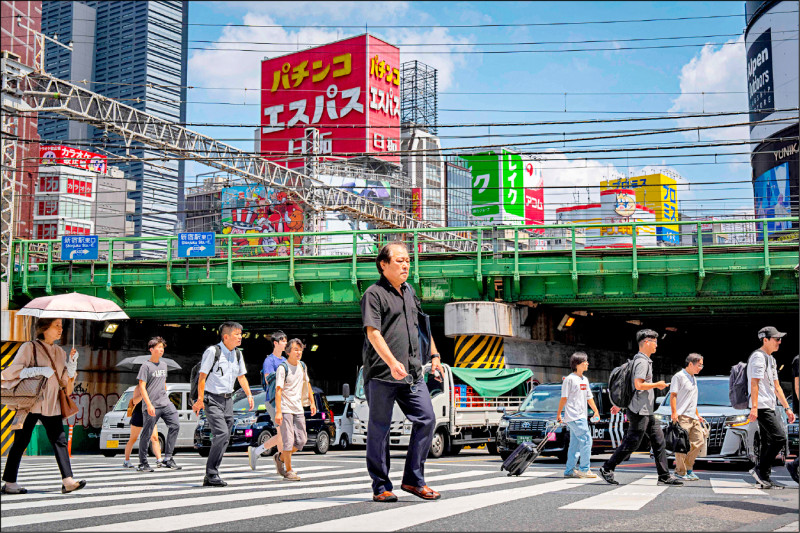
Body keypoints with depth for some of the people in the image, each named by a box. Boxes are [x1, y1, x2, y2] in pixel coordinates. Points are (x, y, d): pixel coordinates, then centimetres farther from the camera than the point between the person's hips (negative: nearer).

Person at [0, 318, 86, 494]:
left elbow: (65, 380, 16)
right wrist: (40, 370, -20)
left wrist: (72, 362, -1)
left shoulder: (59, 352, 15)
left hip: (51, 404, 6)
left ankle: (67, 481, -7)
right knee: (21, 441, 0)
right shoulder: (29, 348, -3)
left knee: (60, 440, -3)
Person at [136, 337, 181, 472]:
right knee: (147, 434, -1)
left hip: (165, 403, 6)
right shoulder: (146, 366, -5)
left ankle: (167, 458, -2)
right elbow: (142, 387, -10)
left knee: (175, 425, -7)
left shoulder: (163, 365, 16)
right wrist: (149, 405, -18)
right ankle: (142, 463, 11)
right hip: (151, 406, -6)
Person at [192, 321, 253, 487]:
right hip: (212, 399, -7)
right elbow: (202, 376, -12)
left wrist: (249, 395, 11)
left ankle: (210, 477, 12)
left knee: (224, 439, 4)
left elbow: (241, 376, 21)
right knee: (221, 433, -19)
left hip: (227, 399, 7)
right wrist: (200, 399, -17)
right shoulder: (213, 351, -12)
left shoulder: (237, 354, 10)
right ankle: (211, 474, -8)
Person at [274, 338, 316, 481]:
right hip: (285, 409, -7)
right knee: (289, 441, -8)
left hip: (298, 409, 7)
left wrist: (312, 402, 20)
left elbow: (307, 383, 26)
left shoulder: (302, 366, 10)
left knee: (301, 440, 6)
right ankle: (288, 471, 3)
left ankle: (281, 456, 28)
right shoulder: (282, 368, -11)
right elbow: (278, 390, -16)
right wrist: (278, 412, -23)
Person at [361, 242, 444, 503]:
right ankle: (380, 487, 9)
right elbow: (373, 333, -16)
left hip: (412, 373, 7)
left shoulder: (410, 292, 19)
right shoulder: (374, 294, -5)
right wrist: (392, 362, -27)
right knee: (379, 428, 1)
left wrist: (434, 356, 25)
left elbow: (422, 326, 30)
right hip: (381, 374, -7)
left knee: (426, 418, -1)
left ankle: (413, 479, 9)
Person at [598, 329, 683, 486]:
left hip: (647, 411, 10)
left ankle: (664, 476, 9)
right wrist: (657, 385, -11)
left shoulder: (645, 360, 18)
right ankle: (607, 469, 4)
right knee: (631, 443, -5)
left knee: (659, 441, 8)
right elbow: (638, 385, -25)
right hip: (639, 411, -10)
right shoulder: (642, 361, -14)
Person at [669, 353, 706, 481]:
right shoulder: (679, 376, -5)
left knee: (699, 441, 3)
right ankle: (680, 471, -1)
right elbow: (673, 395, -10)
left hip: (693, 417, 9)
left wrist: (698, 415, 26)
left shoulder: (693, 378, 21)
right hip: (682, 416, -9)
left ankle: (687, 467, 14)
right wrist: (674, 413, -19)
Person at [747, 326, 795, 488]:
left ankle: (764, 479, 9)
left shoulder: (771, 359, 22)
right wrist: (754, 408, -26)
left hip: (770, 407, 10)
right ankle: (760, 470, -10)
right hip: (762, 407, -10)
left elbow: (776, 386, 26)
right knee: (780, 438, -16)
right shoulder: (758, 356, -9)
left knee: (769, 443, 7)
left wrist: (787, 408, 21)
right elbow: (754, 383, -18)